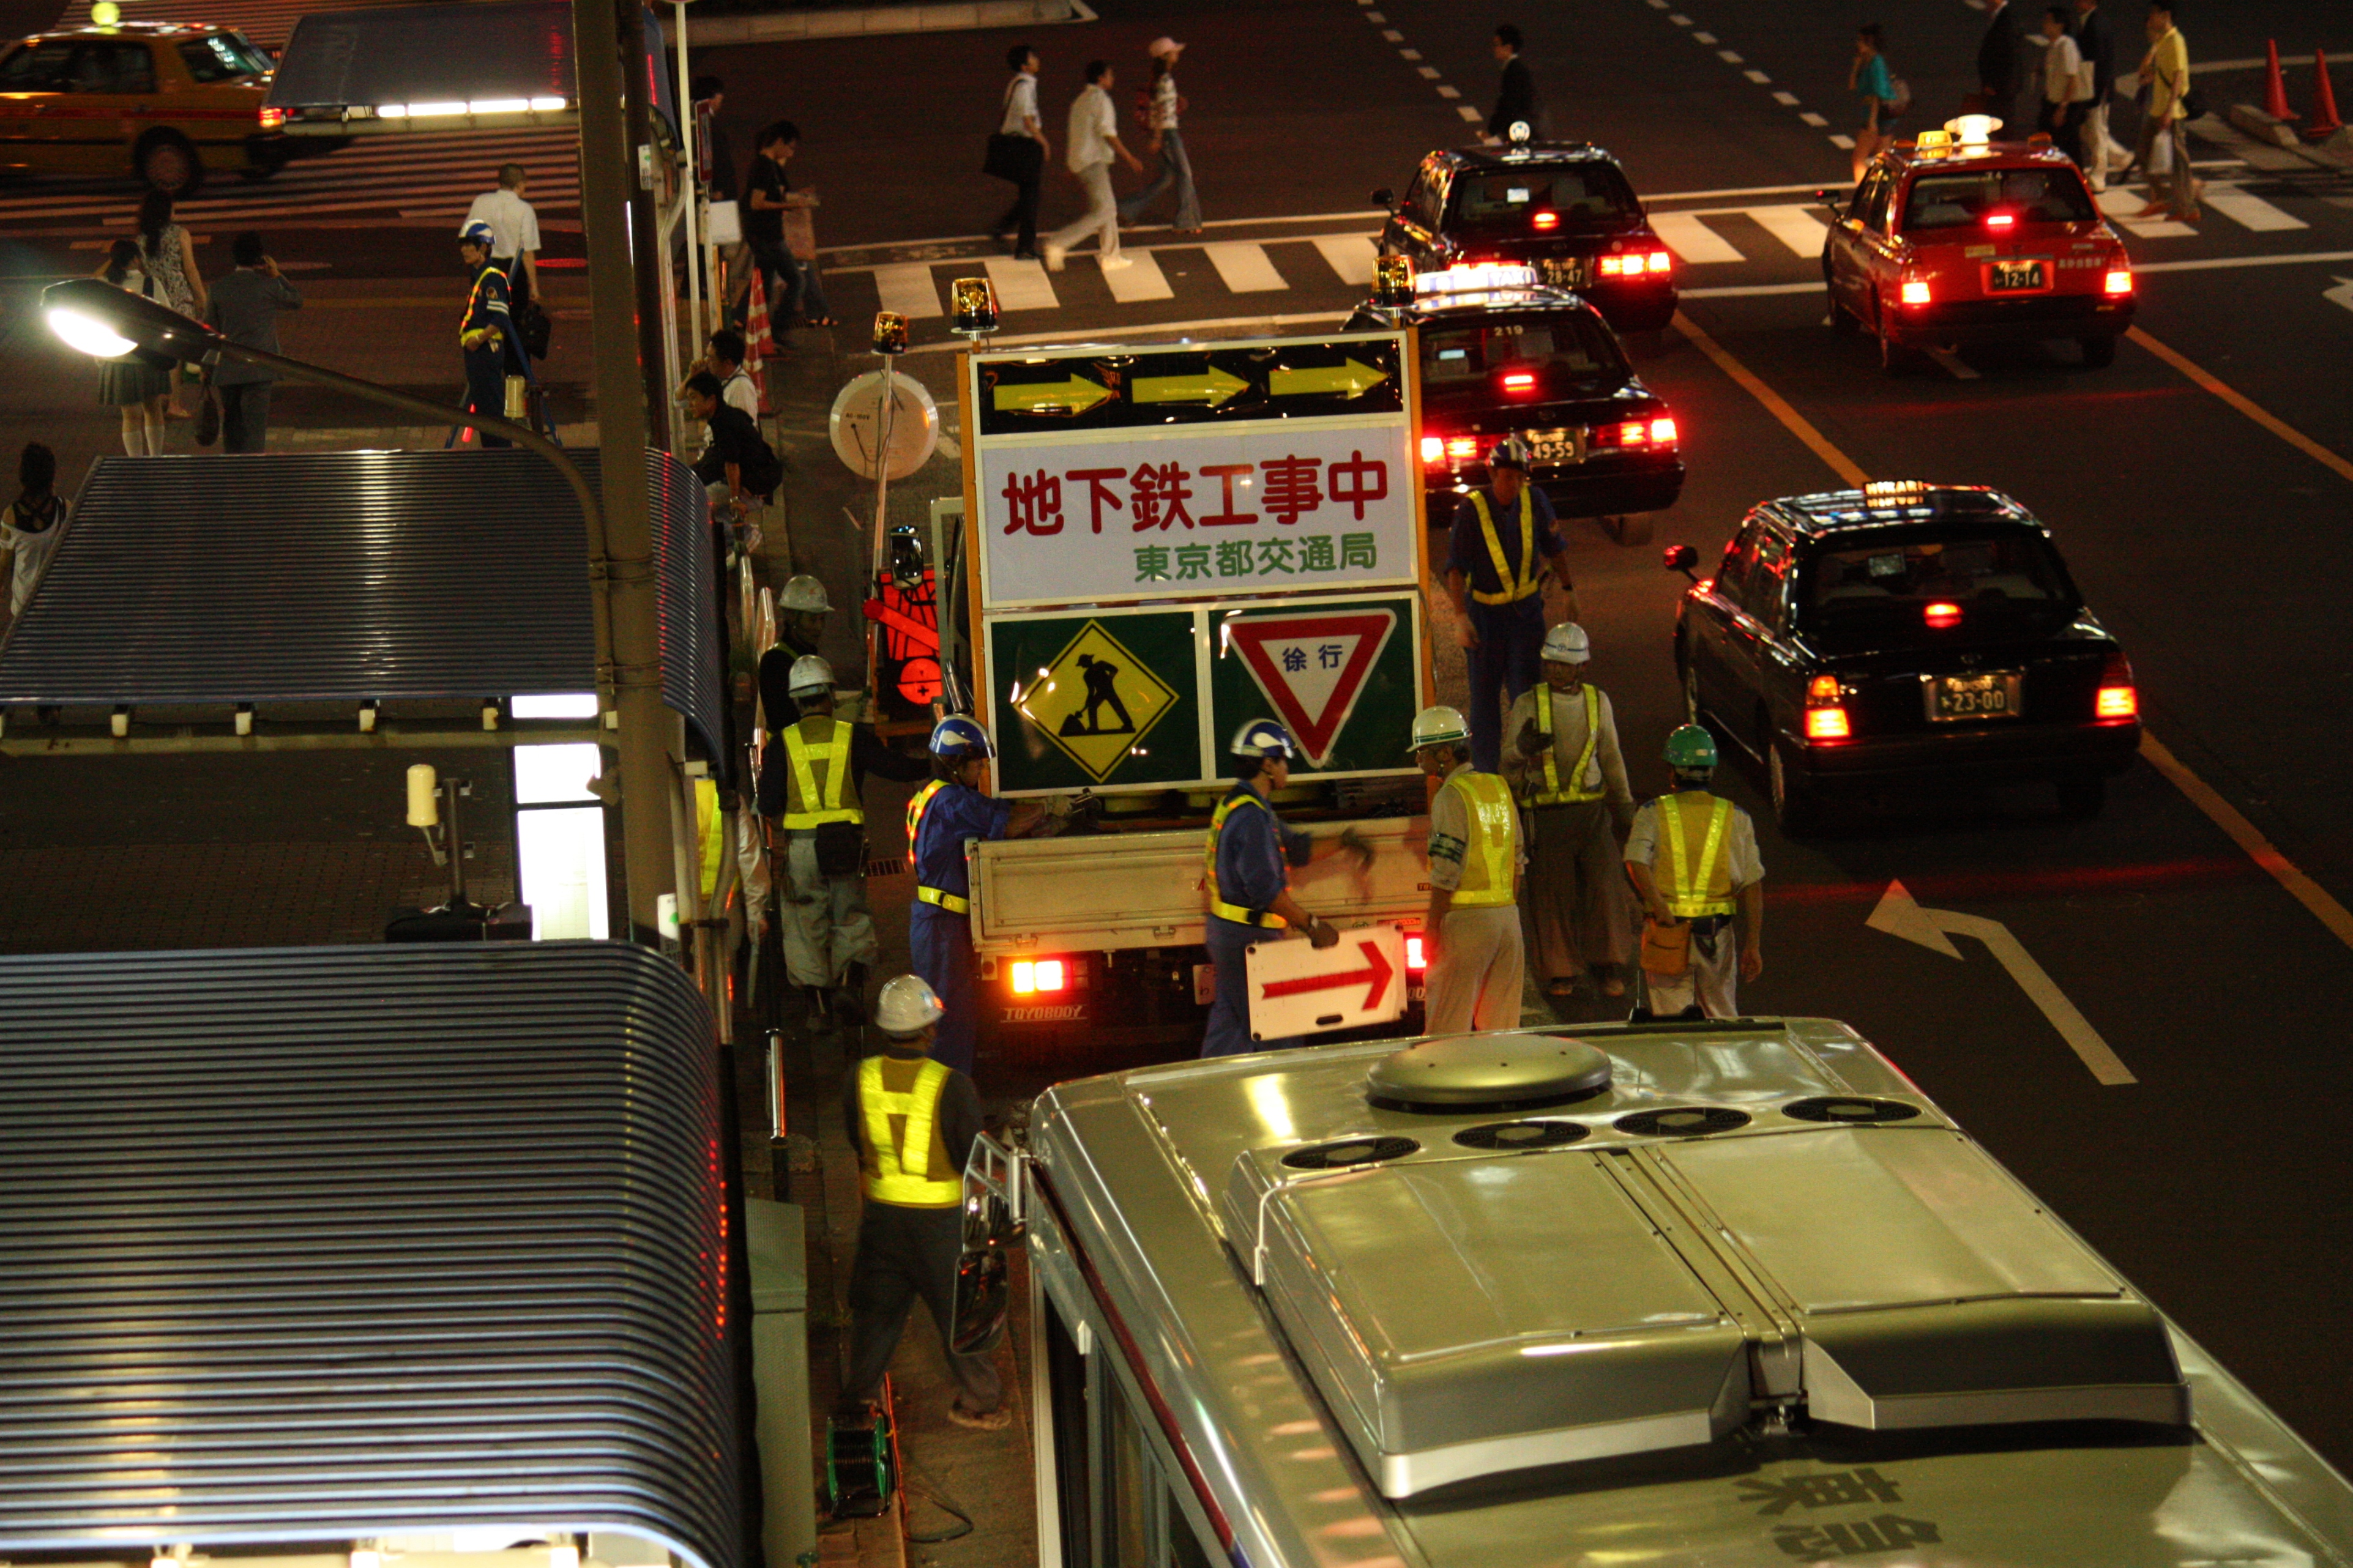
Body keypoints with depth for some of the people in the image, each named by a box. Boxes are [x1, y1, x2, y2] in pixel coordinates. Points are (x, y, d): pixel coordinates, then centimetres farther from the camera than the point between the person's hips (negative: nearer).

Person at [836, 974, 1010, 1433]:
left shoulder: (858, 1080, -10)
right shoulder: (952, 1087, -23)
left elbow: (857, 1144, 5)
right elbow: (974, 1154, -13)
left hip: (881, 1210, 4)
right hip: (942, 1218, -4)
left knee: (876, 1308, 19)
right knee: (961, 1309, 14)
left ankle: (857, 1401, 27)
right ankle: (978, 1400, 27)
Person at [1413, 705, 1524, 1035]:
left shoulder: (1452, 796, -10)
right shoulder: (1499, 787, 14)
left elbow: (1446, 872, -15)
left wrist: (1431, 929, -12)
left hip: (1464, 917, -8)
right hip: (1507, 915, 8)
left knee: (1447, 1026, -4)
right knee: (1502, 1024, 10)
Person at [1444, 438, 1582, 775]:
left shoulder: (1534, 501, -6)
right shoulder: (1472, 509, -15)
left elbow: (1555, 549, 10)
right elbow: (1456, 567, -16)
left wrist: (1569, 592, 13)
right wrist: (1461, 616, -24)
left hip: (1527, 608, 2)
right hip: (1485, 610, -2)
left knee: (1526, 689, -3)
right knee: (1485, 693, 5)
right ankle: (1486, 772, 14)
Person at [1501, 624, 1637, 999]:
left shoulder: (1598, 702, 8)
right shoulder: (1528, 704, -1)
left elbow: (1612, 758, 19)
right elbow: (1509, 767, -3)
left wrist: (1625, 809, 18)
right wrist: (1523, 750, -27)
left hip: (1592, 810, 2)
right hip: (1546, 814, -2)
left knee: (1606, 885, -5)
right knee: (1553, 894, 1)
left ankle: (1609, 967, 6)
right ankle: (1561, 971, 14)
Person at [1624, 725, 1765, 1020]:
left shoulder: (1652, 813, 1)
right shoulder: (1736, 818, 6)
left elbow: (1636, 861, -17)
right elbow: (1753, 885, 3)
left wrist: (1661, 909, -18)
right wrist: (1753, 945, 6)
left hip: (1667, 929, -1)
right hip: (1718, 933, 1)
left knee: (1670, 1010, 5)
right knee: (1722, 1019, 12)